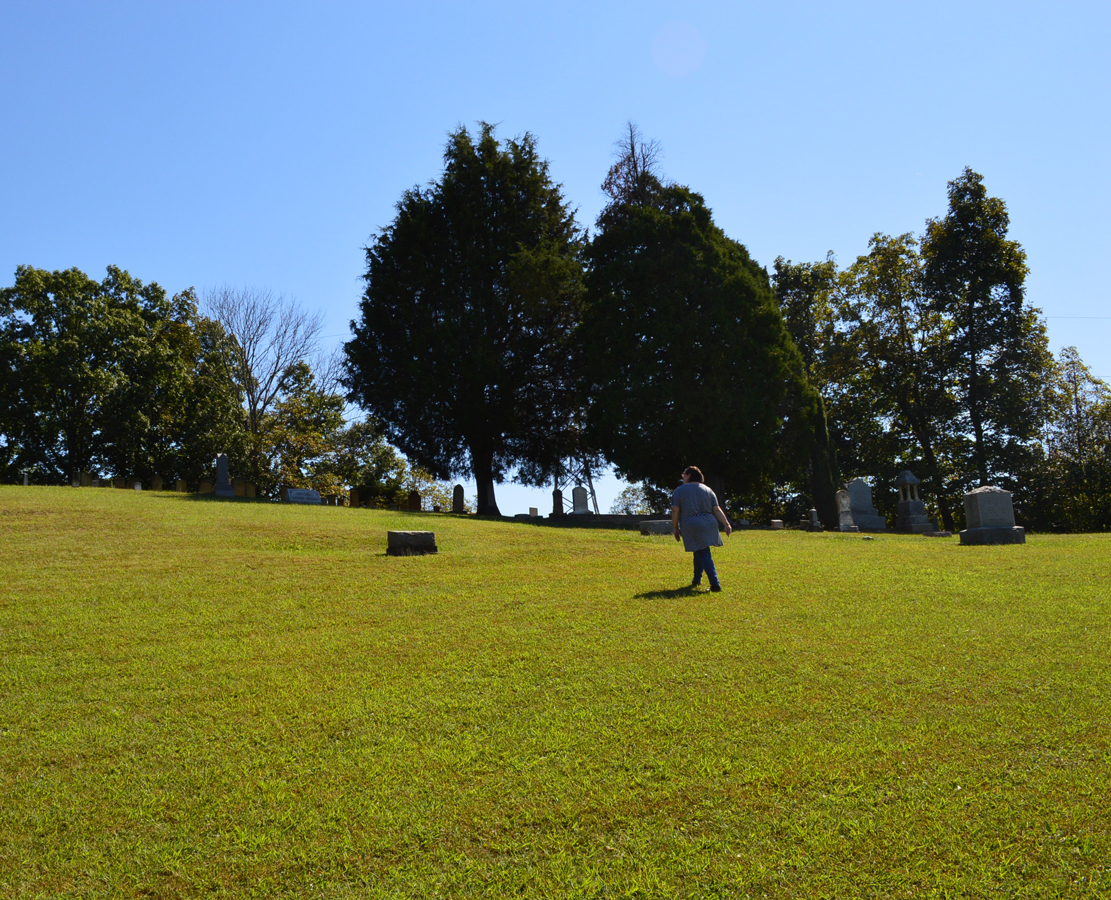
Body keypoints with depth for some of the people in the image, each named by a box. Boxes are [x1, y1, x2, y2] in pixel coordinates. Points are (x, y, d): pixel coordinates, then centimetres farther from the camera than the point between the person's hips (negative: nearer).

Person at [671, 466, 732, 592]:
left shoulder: (680, 490, 2)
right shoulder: (708, 490, 14)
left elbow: (675, 511, -4)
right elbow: (717, 509, 6)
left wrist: (675, 528, 4)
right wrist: (727, 524, 4)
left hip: (691, 526, -5)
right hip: (709, 524, 5)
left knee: (704, 555, -6)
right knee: (700, 552, 22)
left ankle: (715, 584, -15)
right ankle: (697, 580, 29)